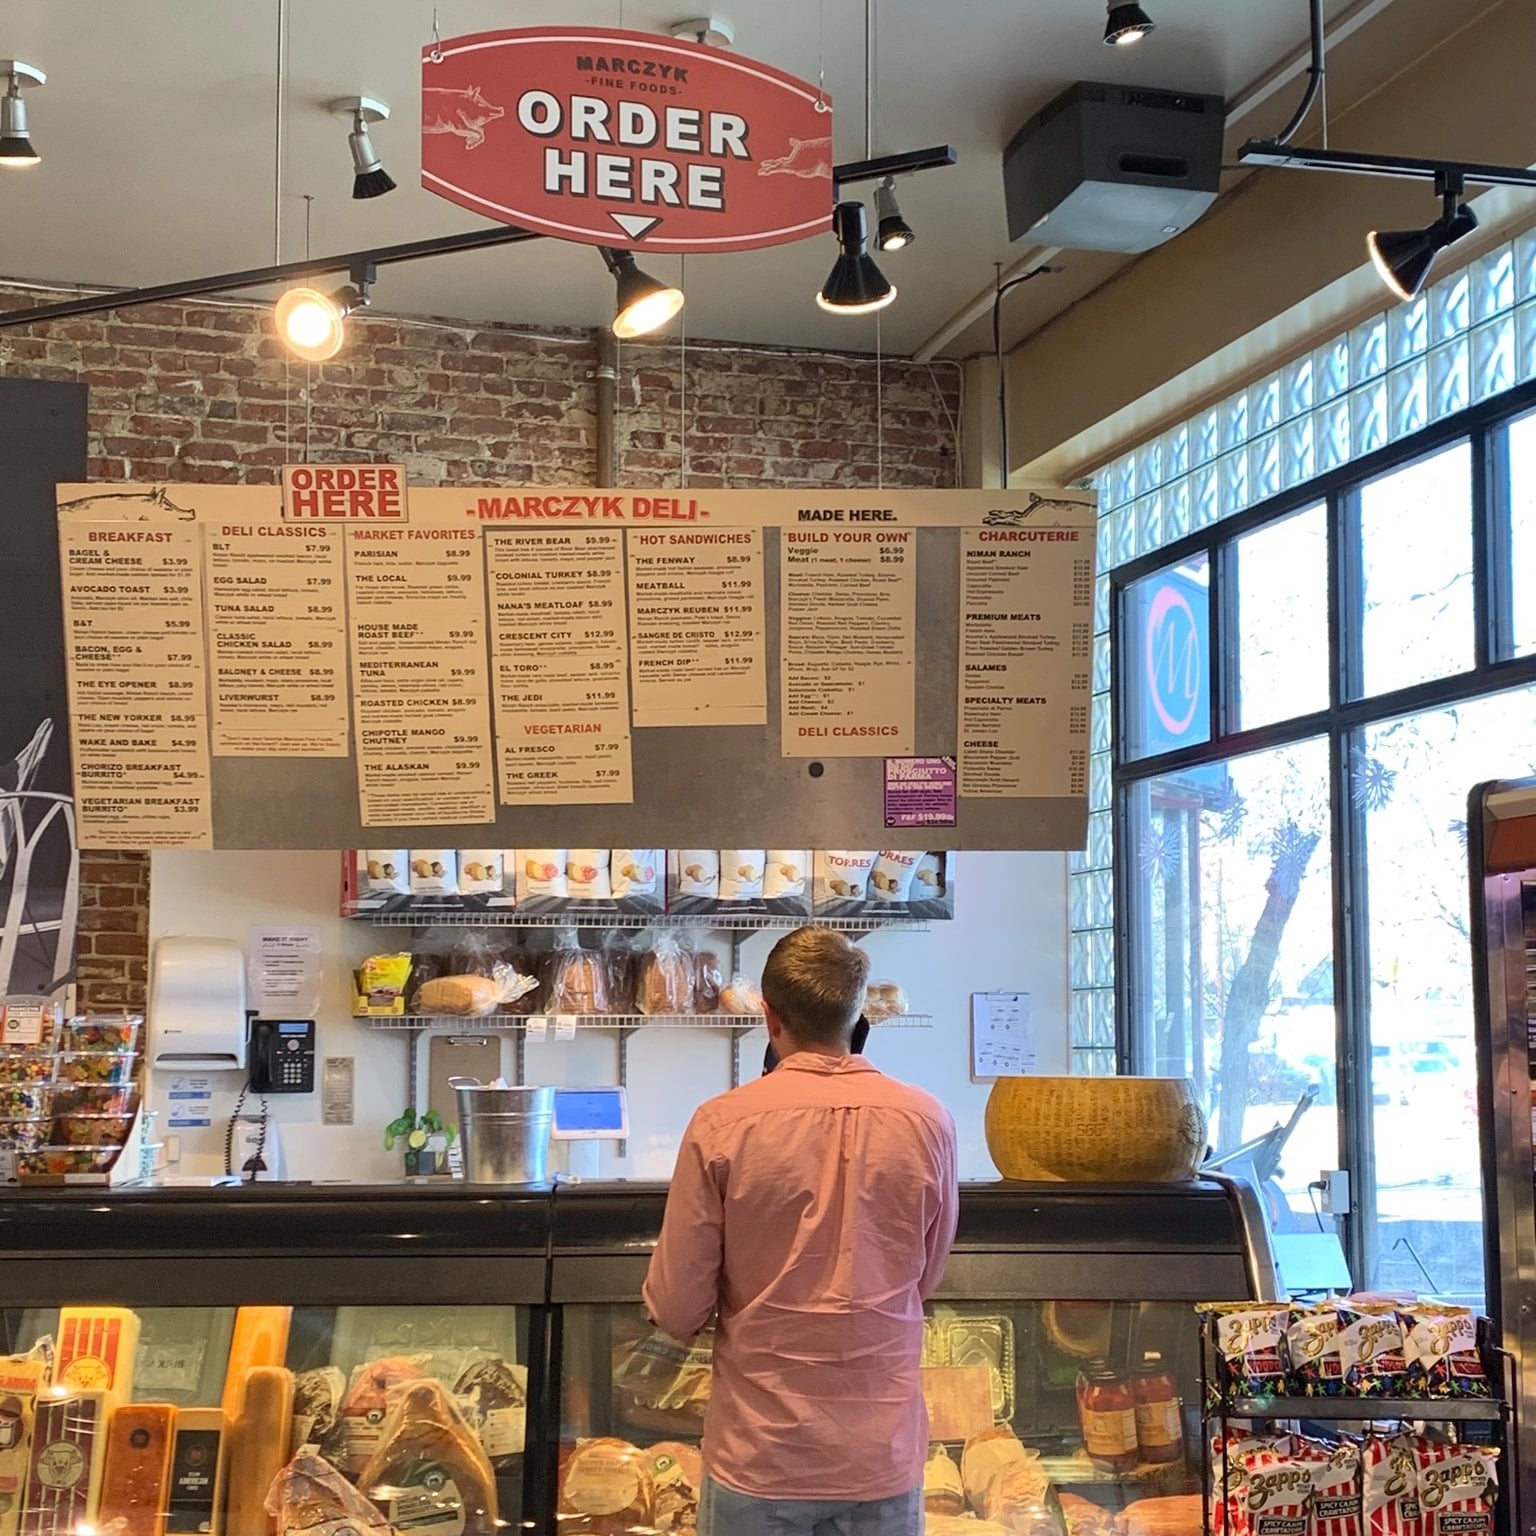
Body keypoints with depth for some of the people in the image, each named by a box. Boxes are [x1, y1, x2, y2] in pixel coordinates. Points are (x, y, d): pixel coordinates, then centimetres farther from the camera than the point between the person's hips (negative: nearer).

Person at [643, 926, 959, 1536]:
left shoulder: (721, 1124, -13)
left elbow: (676, 1311, -8)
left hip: (760, 1456, -1)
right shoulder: (926, 1121, -8)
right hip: (884, 1454, 2)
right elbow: (925, 1279, 6)